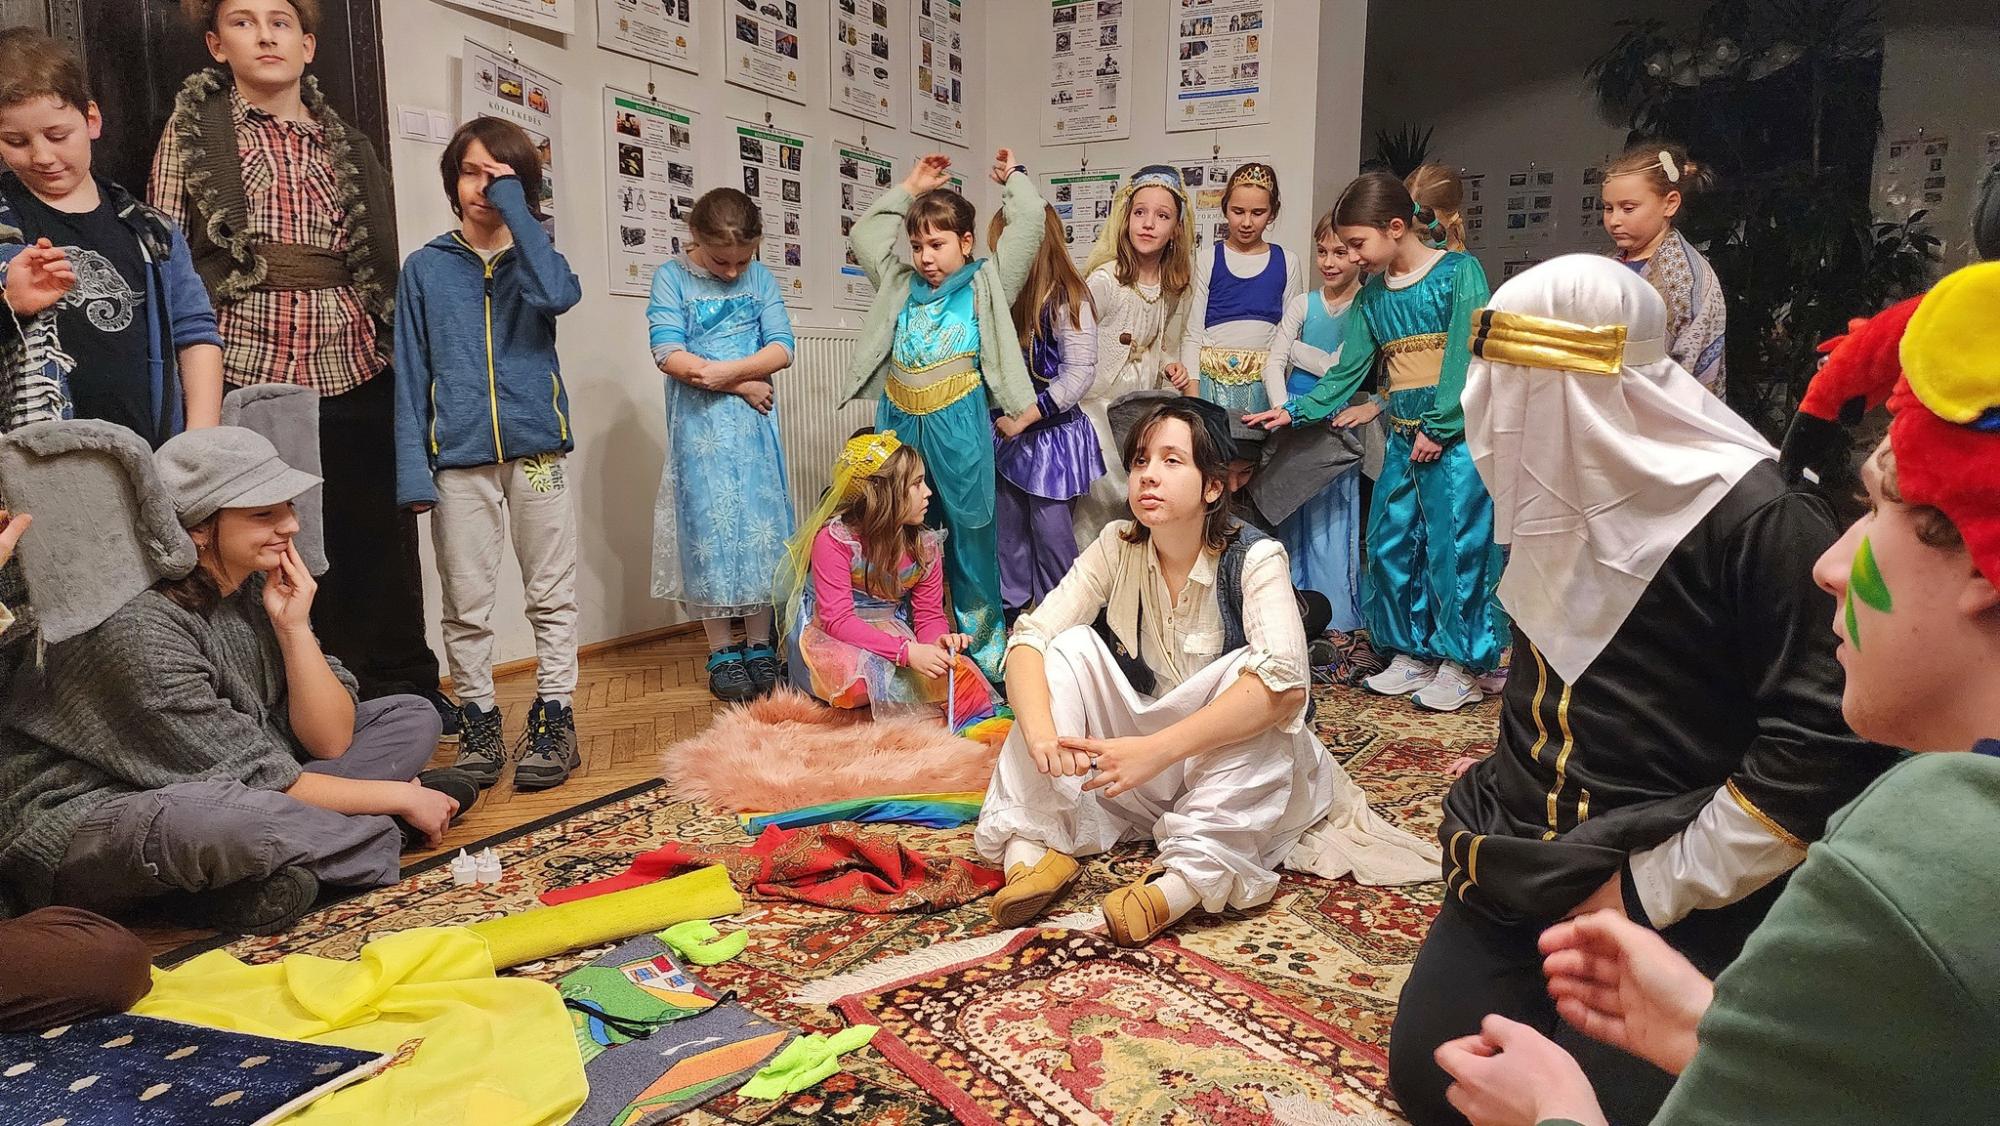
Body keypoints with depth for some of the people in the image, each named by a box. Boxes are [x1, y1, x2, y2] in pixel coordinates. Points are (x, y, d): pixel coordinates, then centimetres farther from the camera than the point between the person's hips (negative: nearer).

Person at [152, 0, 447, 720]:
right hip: (245, 365, -2)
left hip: (351, 368, 3)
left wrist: (395, 350, 10)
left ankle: (402, 688, 20)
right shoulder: (193, 132, 9)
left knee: (380, 536, 7)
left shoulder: (348, 146, 16)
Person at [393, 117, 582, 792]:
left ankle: (553, 723, 11)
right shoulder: (426, 268, 10)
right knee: (466, 605, 5)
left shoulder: (535, 258, 10)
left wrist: (513, 206, -10)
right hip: (460, 460, 1)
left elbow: (560, 294, -17)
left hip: (537, 451, 0)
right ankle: (479, 727, 15)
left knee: (551, 596, 3)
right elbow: (411, 376, 6)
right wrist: (413, 472, -4)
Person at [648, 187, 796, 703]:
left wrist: (728, 370, -17)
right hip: (699, 427, -2)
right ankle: (722, 652, 9)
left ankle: (760, 646, 12)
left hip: (753, 426, 2)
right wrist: (743, 384, -11)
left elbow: (782, 349, -1)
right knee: (709, 531, -1)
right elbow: (669, 355, -10)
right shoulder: (671, 278, 0)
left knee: (760, 527, 2)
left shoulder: (760, 278, 7)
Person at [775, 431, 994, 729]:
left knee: (965, 681, -21)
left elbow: (929, 614, 0)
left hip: (891, 633, 5)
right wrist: (906, 652, -36)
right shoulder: (834, 538, -19)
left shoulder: (925, 545, -1)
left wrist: (939, 639, -27)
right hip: (828, 638, -5)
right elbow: (837, 620, -25)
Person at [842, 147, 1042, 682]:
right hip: (900, 422, 5)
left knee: (970, 533, 2)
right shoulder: (901, 284, 18)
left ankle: (984, 649, 14)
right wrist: (910, 188, 28)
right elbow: (863, 235, 29)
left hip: (959, 422, -4)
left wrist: (1013, 179, 16)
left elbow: (1029, 223, 0)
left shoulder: (985, 285, 6)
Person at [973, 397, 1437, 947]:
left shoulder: (1255, 559, -18)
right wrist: (1041, 734, -35)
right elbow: (1030, 636, -15)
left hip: (1227, 766, -3)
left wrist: (1156, 749, -44)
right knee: (1073, 645, -17)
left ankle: (1192, 876, -40)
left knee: (1248, 673, -31)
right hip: (1135, 774, 3)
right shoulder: (1118, 546, -7)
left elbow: (1285, 684, -35)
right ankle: (1034, 845, -25)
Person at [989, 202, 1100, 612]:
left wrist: (1024, 419, -18)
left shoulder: (1067, 300, -14)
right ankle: (1009, 606, 28)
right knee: (1007, 527, 14)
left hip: (1052, 432, -6)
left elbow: (1080, 373, -18)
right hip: (1007, 429, 7)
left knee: (1051, 532, 2)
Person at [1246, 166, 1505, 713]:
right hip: (1402, 438, 7)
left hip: (1453, 436, -7)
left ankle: (1461, 663, 8)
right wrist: (1294, 412, 2)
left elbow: (1467, 356, -14)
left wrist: (1440, 427, -18)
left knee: (1455, 541, -4)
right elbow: (1348, 373, 12)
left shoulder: (1459, 272, -7)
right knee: (1392, 544, 9)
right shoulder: (1371, 297, 11)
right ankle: (1412, 654, 22)